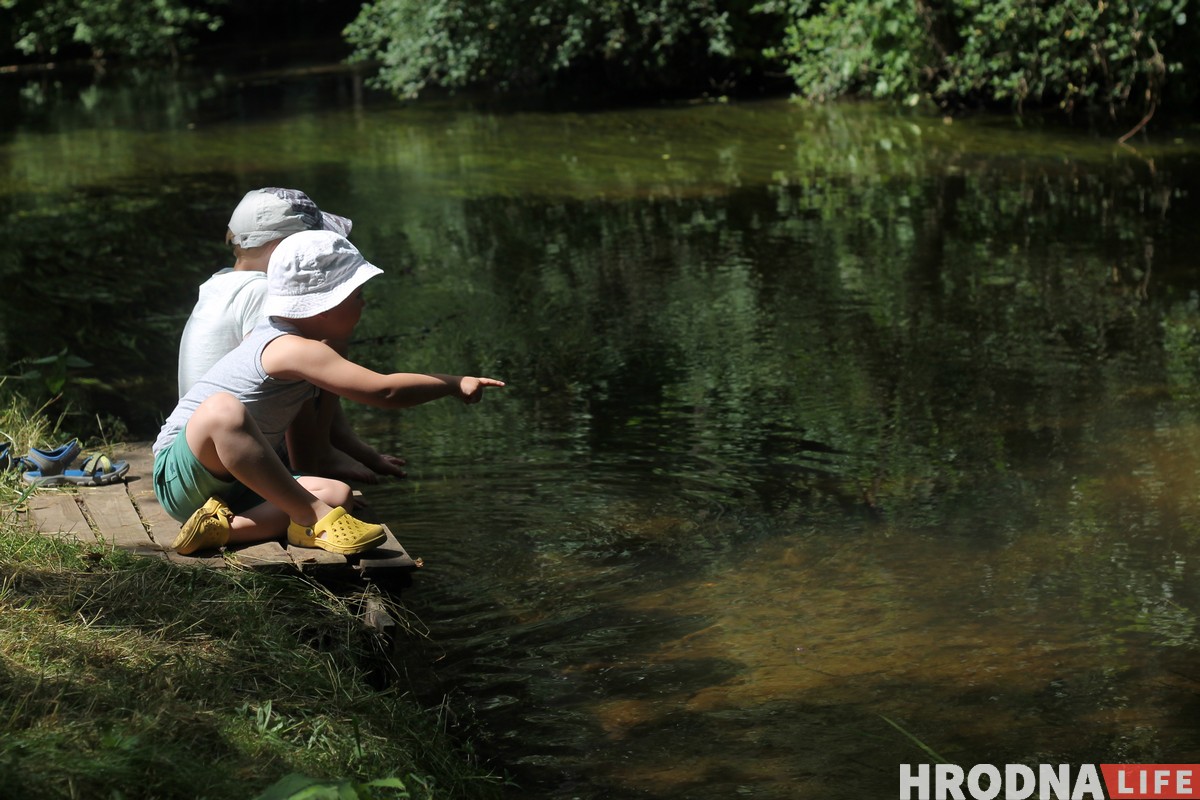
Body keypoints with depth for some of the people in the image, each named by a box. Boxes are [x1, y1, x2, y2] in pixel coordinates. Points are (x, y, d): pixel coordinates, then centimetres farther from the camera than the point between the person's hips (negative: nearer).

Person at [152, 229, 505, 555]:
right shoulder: (296, 350, -19)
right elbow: (384, 391, -21)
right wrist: (455, 384, -11)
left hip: (232, 483, 9)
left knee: (336, 493, -13)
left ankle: (224, 527, -23)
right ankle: (317, 520, -36)